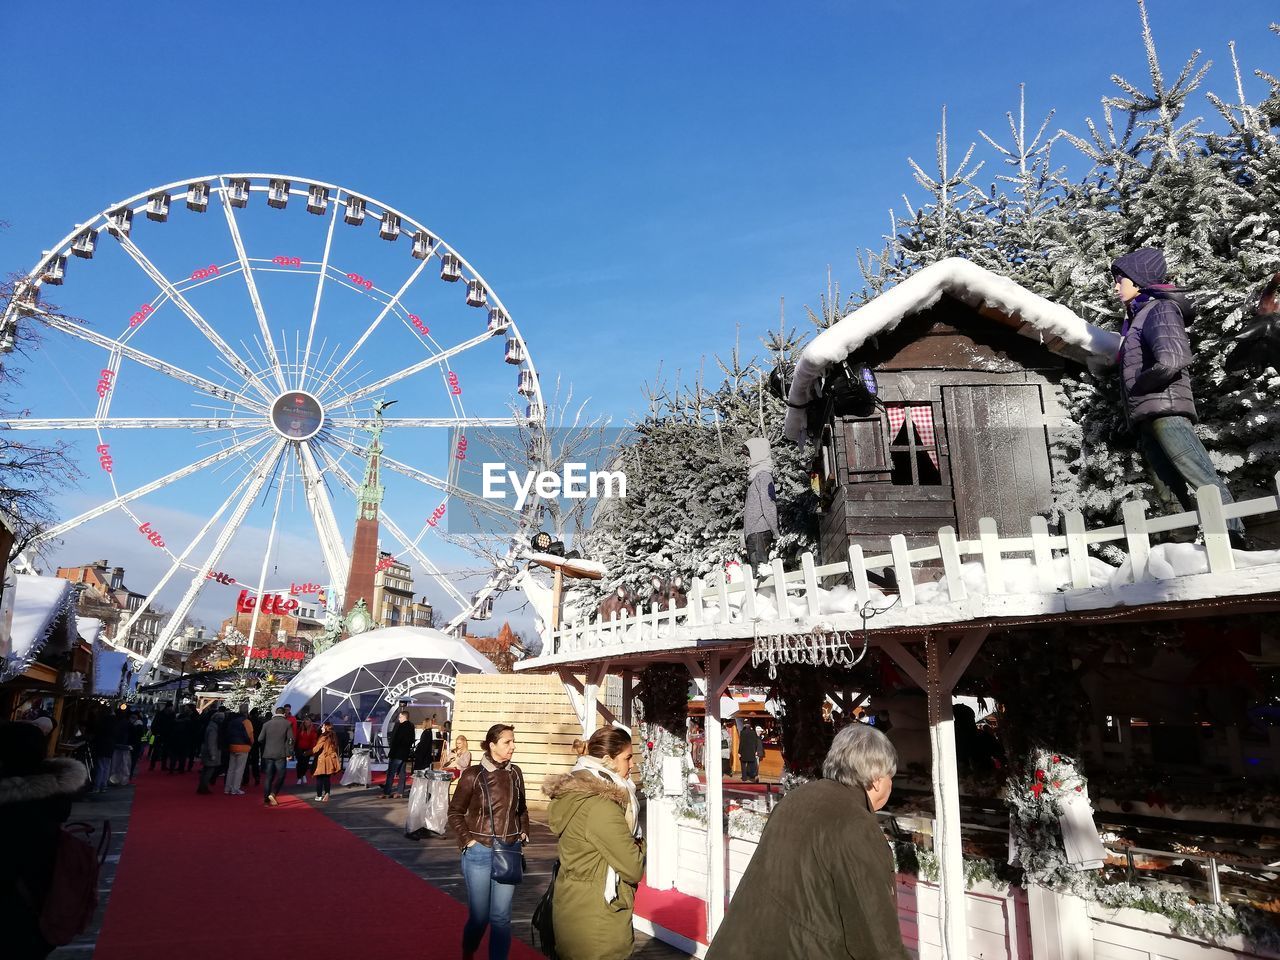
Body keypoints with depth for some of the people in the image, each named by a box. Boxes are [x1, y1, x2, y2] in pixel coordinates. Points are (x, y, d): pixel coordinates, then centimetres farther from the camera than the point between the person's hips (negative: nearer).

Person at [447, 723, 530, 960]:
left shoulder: (515, 774, 1)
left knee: (501, 917, 6)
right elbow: (455, 812, -2)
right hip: (480, 853, -3)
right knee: (479, 915, 8)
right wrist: (467, 841, -8)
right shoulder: (473, 775, -11)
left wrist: (524, 833, 6)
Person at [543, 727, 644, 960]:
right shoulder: (601, 806, -23)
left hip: (572, 913, 9)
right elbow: (634, 868, -19)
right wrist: (639, 847, 0)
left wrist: (631, 846, -1)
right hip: (596, 926, -9)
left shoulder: (576, 793, 5)